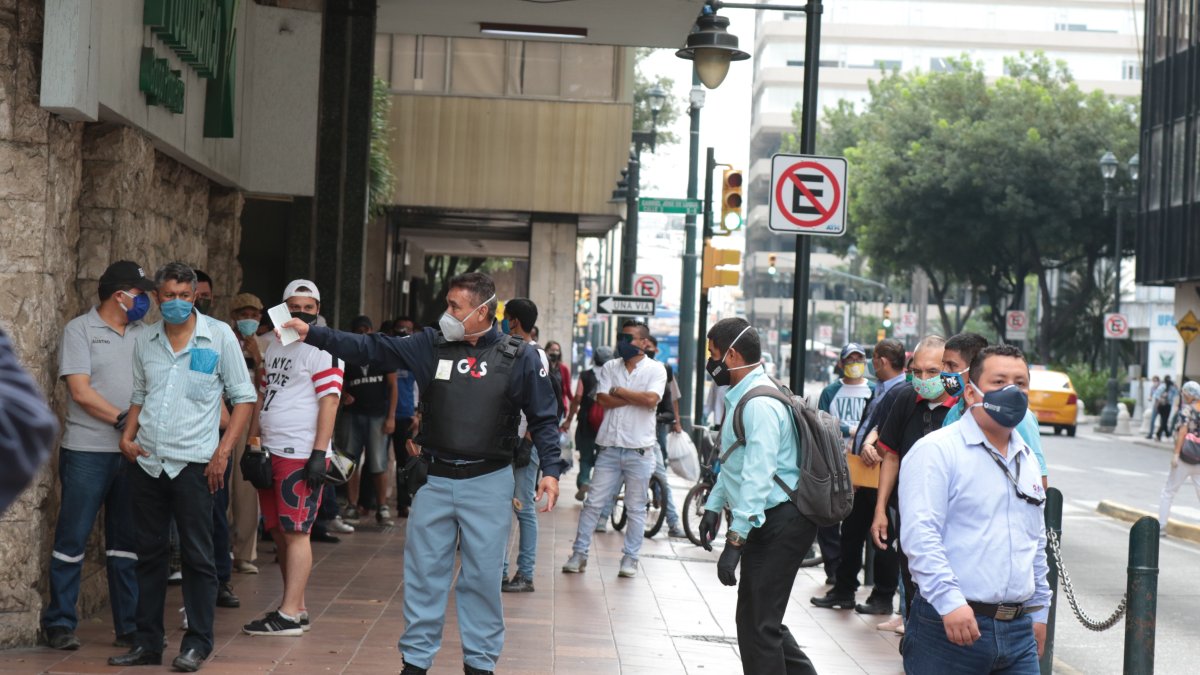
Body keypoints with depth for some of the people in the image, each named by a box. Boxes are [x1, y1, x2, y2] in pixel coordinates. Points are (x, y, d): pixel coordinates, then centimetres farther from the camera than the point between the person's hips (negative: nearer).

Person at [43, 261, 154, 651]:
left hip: (135, 452, 5)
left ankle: (129, 626, 13)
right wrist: (123, 419, -12)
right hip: (88, 452, -5)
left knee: (128, 542, 8)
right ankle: (60, 623, 10)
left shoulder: (143, 334, 12)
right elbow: (80, 390, -10)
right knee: (72, 538, 1)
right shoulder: (80, 330, -2)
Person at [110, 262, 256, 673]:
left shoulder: (219, 336, -2)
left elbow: (243, 397, -1)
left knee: (197, 556, 0)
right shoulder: (145, 341, 10)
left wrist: (223, 451, -9)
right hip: (146, 463, 4)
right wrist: (127, 436, 3)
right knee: (149, 554, 9)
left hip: (192, 464, -4)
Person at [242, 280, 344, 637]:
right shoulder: (274, 347, 18)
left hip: (302, 455, -9)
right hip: (271, 453, 9)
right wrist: (253, 441, 16)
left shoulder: (322, 350, -8)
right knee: (279, 533, 11)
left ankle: (289, 616, -6)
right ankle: (298, 608, 19)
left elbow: (329, 402, -14)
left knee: (295, 533, -8)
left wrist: (319, 453, -20)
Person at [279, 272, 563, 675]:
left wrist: (550, 469, -10)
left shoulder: (518, 358, -3)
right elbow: (370, 348, 1)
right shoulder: (431, 346, 2)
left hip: (488, 481, -2)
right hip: (435, 479, 2)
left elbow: (544, 418, 0)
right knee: (424, 573, 7)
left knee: (482, 576, 4)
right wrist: (312, 335, -5)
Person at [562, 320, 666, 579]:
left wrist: (619, 391, -8)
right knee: (593, 503, 3)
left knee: (636, 509, 6)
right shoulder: (610, 368, 9)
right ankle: (579, 553, 9)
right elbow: (603, 399, -6)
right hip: (609, 447, 3)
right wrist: (636, 397, -10)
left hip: (639, 450, -2)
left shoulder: (655, 369, 0)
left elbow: (652, 400, -17)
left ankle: (630, 558, 14)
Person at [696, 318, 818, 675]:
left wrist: (736, 539, -29)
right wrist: (714, 505, 17)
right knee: (760, 619, 16)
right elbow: (735, 464, 26)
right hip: (769, 523, 11)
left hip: (781, 523, -11)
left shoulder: (759, 405, -20)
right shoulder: (742, 398, 15)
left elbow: (758, 477, -26)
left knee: (757, 625, -7)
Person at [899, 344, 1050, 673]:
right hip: (949, 625, -7)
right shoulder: (936, 451, -6)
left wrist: (1039, 610, 24)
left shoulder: (1026, 459, 19)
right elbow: (920, 534, -18)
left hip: (1019, 631, 7)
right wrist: (951, 602, -26)